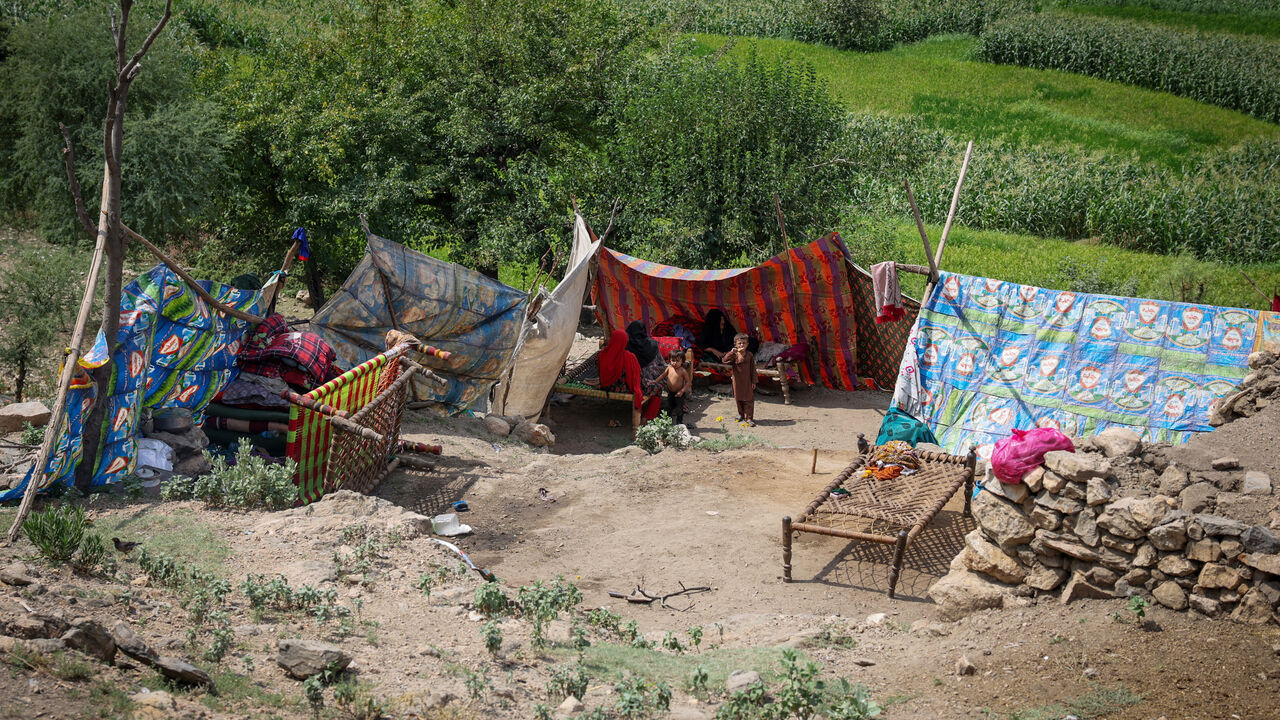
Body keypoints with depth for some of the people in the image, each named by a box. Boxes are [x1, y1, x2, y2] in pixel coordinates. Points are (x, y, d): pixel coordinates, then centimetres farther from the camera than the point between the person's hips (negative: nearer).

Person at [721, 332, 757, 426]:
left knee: (748, 399, -3)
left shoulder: (749, 355, -4)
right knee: (739, 399, 14)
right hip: (737, 381, 1)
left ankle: (749, 418, -1)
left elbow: (753, 369, -1)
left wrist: (753, 382, -2)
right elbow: (724, 360, -18)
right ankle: (741, 414, 33)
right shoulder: (734, 355, -4)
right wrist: (732, 352, -31)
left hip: (747, 381, -1)